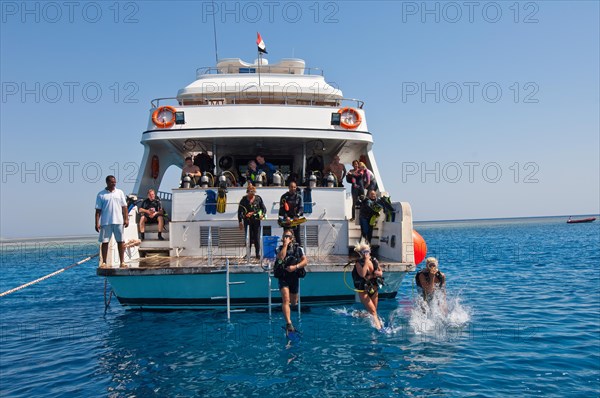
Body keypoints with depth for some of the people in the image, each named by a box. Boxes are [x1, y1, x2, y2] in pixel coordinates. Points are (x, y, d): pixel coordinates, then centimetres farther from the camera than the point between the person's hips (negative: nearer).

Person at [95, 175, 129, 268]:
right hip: (106, 222, -2)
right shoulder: (101, 194, 1)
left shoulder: (120, 192, 7)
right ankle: (104, 262, 10)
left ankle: (122, 262, 8)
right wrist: (97, 223, -6)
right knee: (105, 242, 2)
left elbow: (124, 207, 7)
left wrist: (126, 219, -1)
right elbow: (98, 210, 0)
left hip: (118, 221, 2)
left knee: (120, 241, 3)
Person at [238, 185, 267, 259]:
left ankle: (258, 254, 8)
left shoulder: (258, 198, 6)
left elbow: (264, 208, 11)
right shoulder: (244, 200, 2)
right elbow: (240, 211, 4)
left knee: (257, 237, 0)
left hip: (256, 220, 0)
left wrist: (262, 214, -9)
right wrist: (240, 221, 0)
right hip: (247, 221, 0)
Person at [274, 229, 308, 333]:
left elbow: (305, 261, -5)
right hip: (283, 278, -2)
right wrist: (285, 245, -18)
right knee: (286, 299, -20)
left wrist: (295, 267, -19)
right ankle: (288, 323, -24)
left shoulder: (298, 248, 3)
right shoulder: (280, 248, 1)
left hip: (294, 277, 2)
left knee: (294, 302, 14)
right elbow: (281, 257, -21)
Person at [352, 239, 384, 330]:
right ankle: (378, 327, -21)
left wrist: (378, 273, -13)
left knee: (373, 311, 13)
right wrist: (366, 261, -26)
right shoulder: (358, 263, -13)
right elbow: (362, 274, -29)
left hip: (374, 289, 6)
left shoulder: (374, 261, 3)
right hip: (363, 291, -6)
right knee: (373, 311, -15)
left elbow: (381, 272, 12)